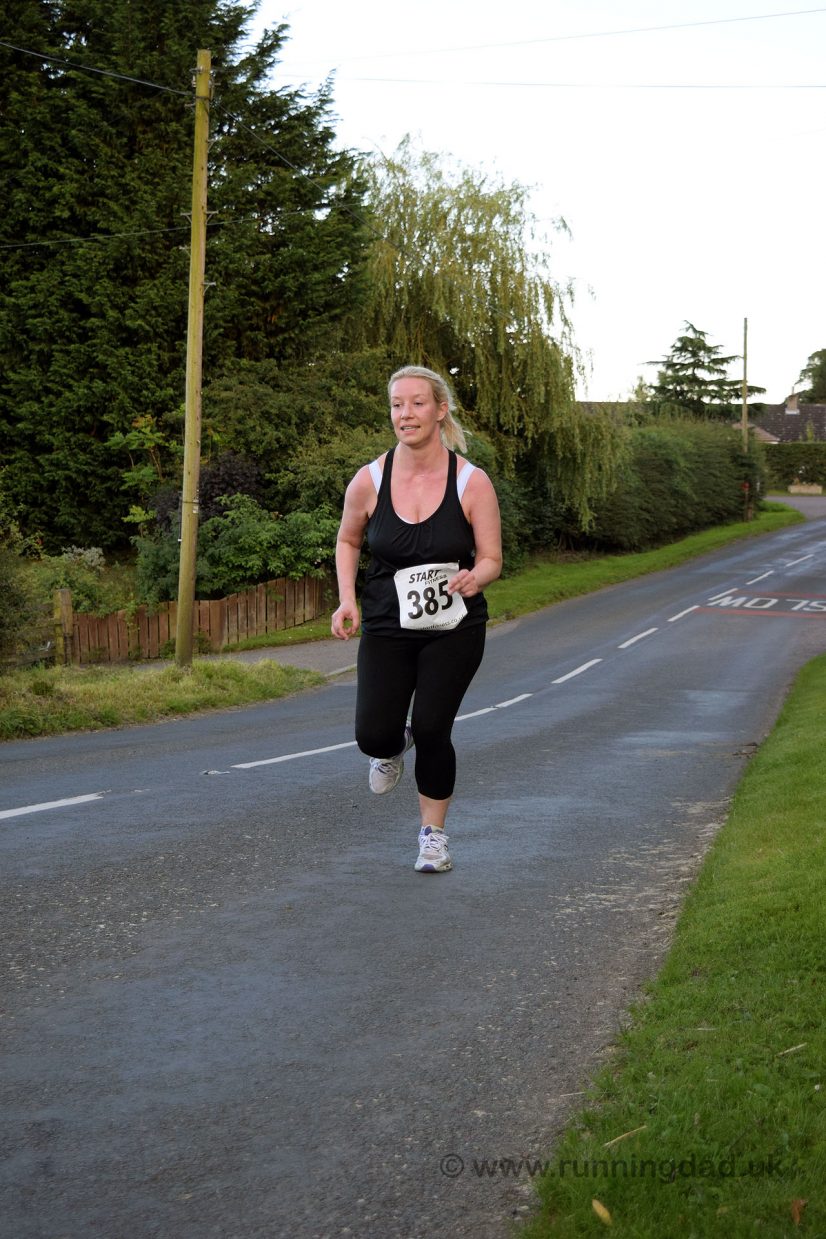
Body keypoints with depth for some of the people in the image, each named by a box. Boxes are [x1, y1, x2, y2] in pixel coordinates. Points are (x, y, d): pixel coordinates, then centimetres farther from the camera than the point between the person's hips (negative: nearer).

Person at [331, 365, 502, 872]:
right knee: (374, 737, -7)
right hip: (386, 627, 1)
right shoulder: (369, 481, -8)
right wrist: (347, 599, -3)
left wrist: (474, 579, -28)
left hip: (454, 630, -1)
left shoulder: (472, 483, -12)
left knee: (432, 731, -6)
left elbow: (491, 559, -5)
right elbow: (348, 541, 11)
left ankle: (434, 833, 20)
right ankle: (394, 746, 34)